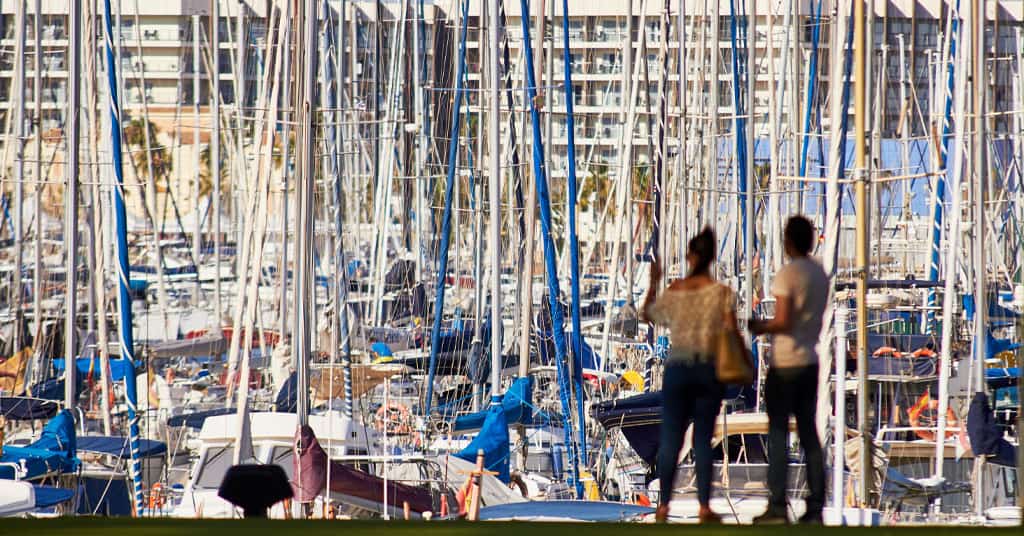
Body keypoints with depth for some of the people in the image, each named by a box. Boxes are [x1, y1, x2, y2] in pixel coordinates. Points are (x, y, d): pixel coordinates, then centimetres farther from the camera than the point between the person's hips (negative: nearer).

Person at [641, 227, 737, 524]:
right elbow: (730, 332, -11)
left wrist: (653, 282, 26)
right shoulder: (722, 292, -5)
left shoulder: (674, 291, 0)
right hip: (710, 370, -1)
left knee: (670, 438, 6)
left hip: (677, 368, 1)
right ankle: (704, 507, 2)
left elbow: (647, 314, 16)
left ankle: (664, 505, 5)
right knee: (703, 438, 4)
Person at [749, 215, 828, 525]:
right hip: (810, 362, 7)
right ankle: (815, 506, 8)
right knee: (808, 433, 10)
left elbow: (782, 322, -19)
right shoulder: (820, 275, 10)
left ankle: (777, 506, -5)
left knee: (778, 433, -2)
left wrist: (761, 328, 0)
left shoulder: (788, 274, -14)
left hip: (785, 363, -7)